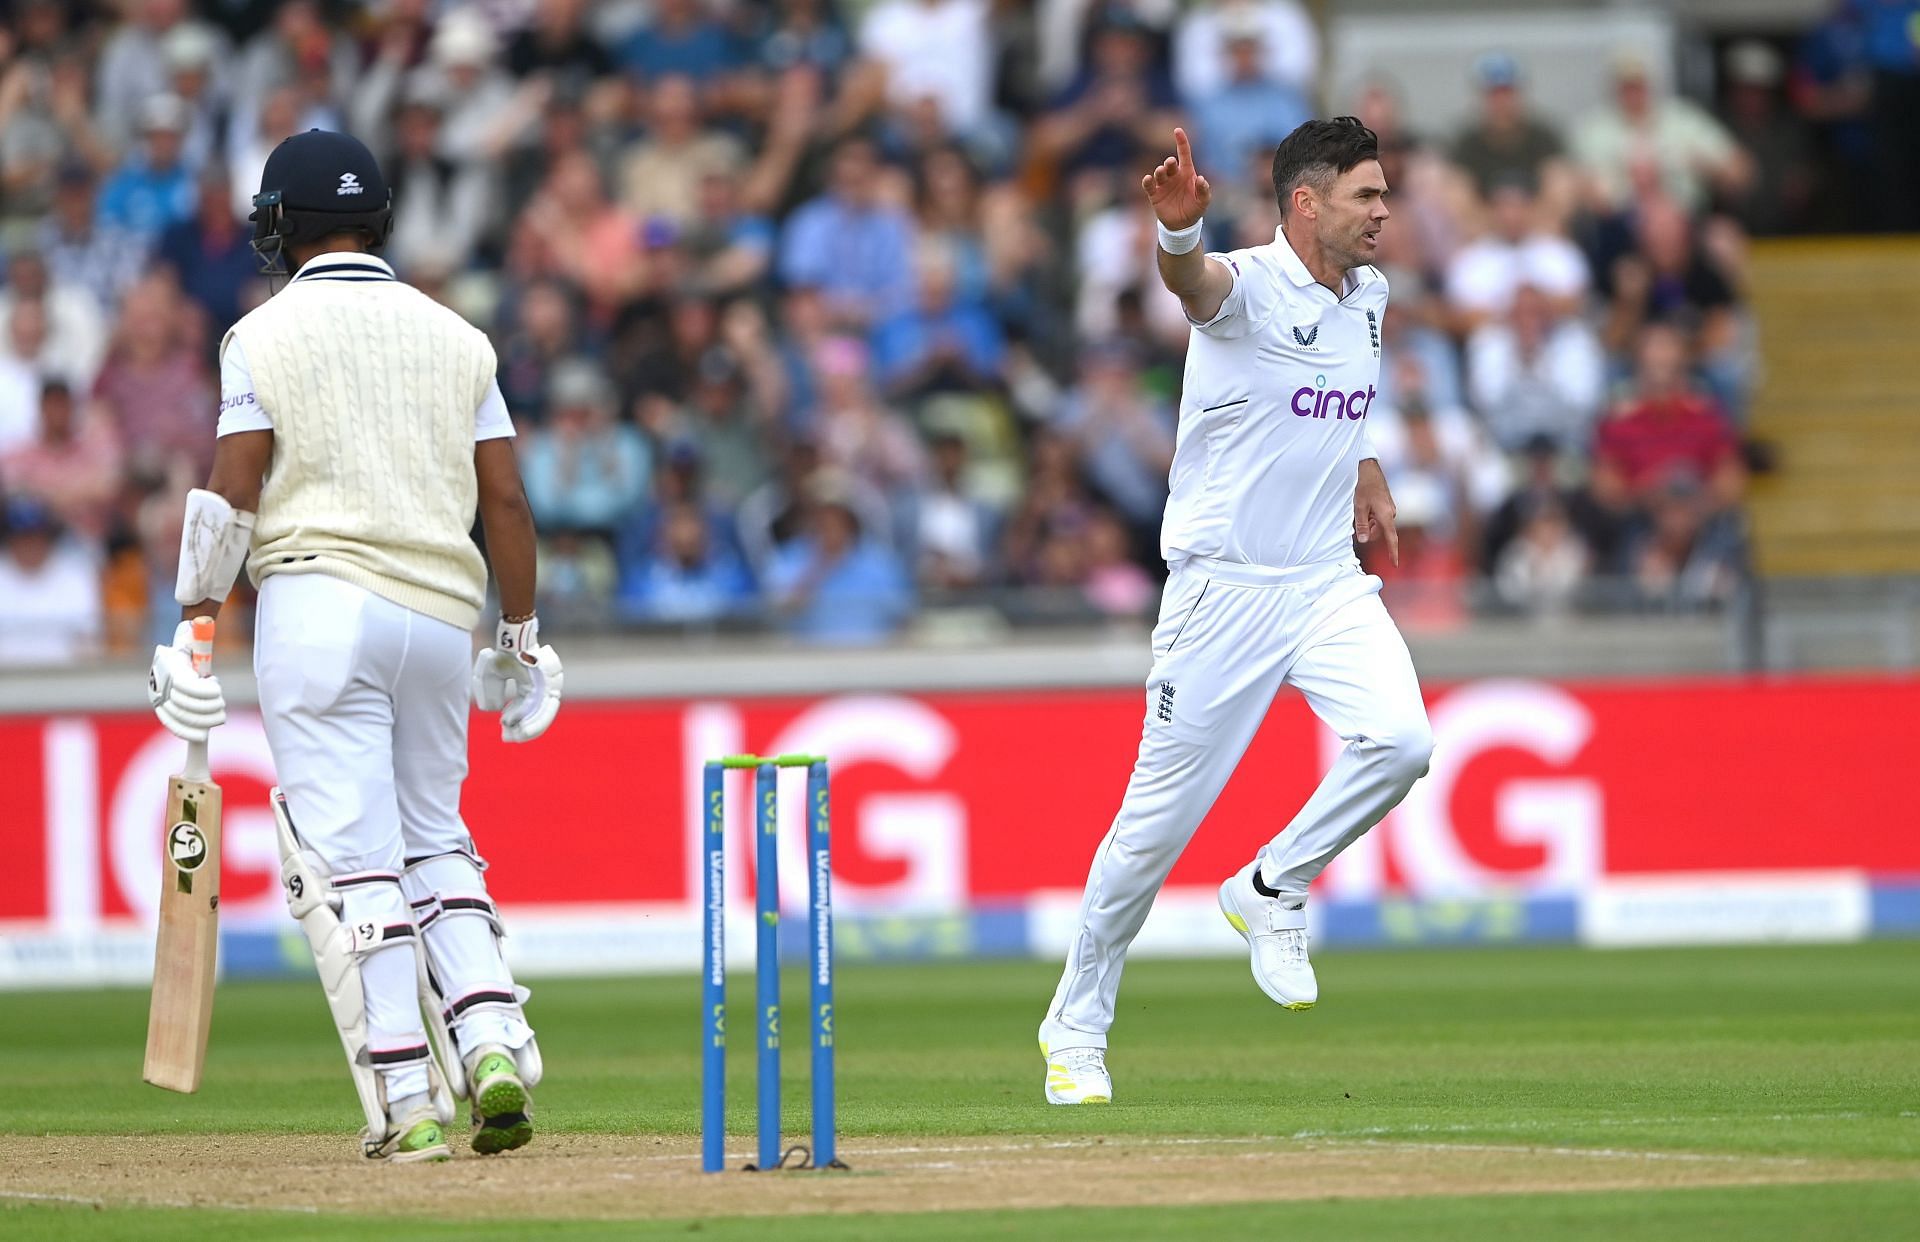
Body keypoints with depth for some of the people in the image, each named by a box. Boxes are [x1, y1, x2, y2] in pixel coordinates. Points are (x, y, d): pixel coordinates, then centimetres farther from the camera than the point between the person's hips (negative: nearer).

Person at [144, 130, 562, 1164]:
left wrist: (191, 630, -2)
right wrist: (522, 641, 15)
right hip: (444, 613, 4)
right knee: (434, 838, 17)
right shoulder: (455, 338, 12)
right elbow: (505, 500, 8)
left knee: (348, 852, -5)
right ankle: (493, 1044, -4)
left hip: (319, 604, -4)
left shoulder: (264, 336, 1)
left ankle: (406, 1106, -11)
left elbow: (231, 494, -6)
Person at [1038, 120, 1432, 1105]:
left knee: (1399, 739, -21)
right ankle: (1077, 1022, 16)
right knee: (1161, 813, -1)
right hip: (1224, 585, -6)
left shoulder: (1368, 295, 8)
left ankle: (1270, 892, 3)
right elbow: (1192, 282, -41)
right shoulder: (1245, 286, -15)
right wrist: (1179, 227, -61)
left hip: (1329, 581, 6)